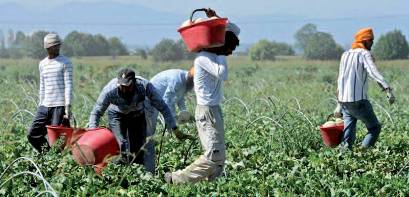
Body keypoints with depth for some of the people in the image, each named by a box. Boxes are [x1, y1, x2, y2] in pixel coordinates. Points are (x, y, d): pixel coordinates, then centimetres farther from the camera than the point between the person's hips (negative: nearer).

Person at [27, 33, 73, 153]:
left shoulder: (65, 63, -2)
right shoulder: (42, 64, 14)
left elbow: (68, 86, -7)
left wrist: (68, 107, -15)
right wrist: (41, 105, 17)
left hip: (60, 106, -6)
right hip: (45, 106, 6)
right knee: (33, 135, 4)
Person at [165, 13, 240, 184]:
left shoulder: (214, 55, 11)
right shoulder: (204, 57, -15)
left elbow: (235, 31, 22)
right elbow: (222, 75, -31)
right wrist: (222, 55, -16)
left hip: (214, 110, 10)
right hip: (207, 112, -10)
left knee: (219, 157, 6)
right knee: (214, 156, -13)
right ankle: (177, 179, -9)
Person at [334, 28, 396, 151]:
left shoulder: (345, 55, 17)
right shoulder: (364, 54, -6)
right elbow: (374, 72, -25)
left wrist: (339, 104, 28)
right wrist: (388, 89, -36)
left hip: (344, 100, 7)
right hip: (359, 100, -7)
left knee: (349, 132, 12)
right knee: (375, 127, 5)